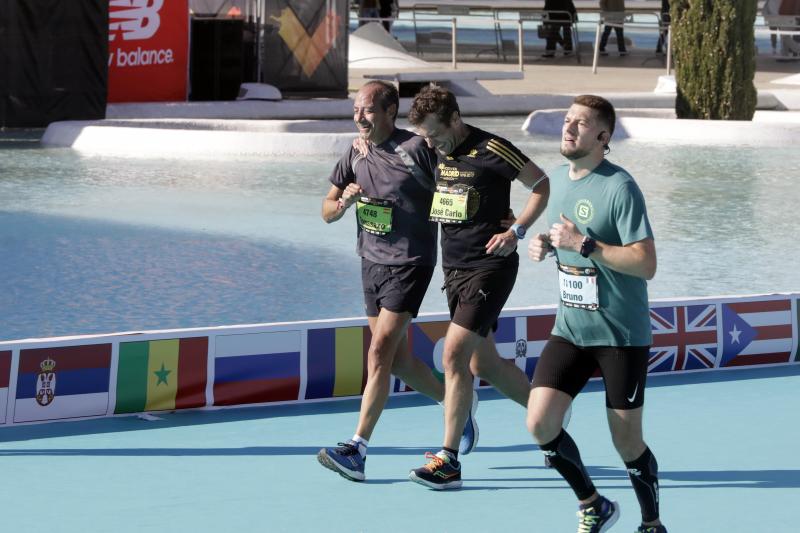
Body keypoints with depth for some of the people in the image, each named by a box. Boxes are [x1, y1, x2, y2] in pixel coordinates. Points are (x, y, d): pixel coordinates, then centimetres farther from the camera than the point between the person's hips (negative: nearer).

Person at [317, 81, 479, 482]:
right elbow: (327, 212, 8)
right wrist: (344, 202, -13)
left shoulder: (418, 149, -14)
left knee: (379, 354, -14)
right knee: (398, 360, 14)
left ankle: (356, 450, -15)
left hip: (409, 264, -7)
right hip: (371, 264, 7)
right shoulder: (355, 155, 5)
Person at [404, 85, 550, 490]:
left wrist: (516, 231, -16)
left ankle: (449, 460, -12)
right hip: (454, 269, 8)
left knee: (454, 355, -15)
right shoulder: (436, 154, 7)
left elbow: (542, 185, -5)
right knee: (484, 364, 12)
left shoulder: (491, 150, -14)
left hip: (490, 267, -8)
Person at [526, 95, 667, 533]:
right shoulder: (556, 180, 6)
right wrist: (545, 244, 1)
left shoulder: (619, 188, -17)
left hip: (622, 335, -6)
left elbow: (646, 265, -22)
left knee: (627, 444, 2)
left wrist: (584, 245, -27)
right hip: (570, 329, 6)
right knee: (539, 423, -8)